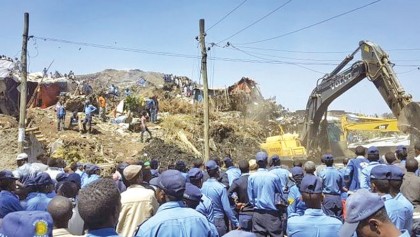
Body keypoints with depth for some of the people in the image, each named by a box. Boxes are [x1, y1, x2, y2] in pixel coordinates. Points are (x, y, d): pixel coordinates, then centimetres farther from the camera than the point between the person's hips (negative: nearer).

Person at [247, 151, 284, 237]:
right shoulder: (274, 177, -9)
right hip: (272, 213, -2)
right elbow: (281, 195, 3)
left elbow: (250, 197, 0)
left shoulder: (251, 177, -6)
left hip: (258, 213, 2)